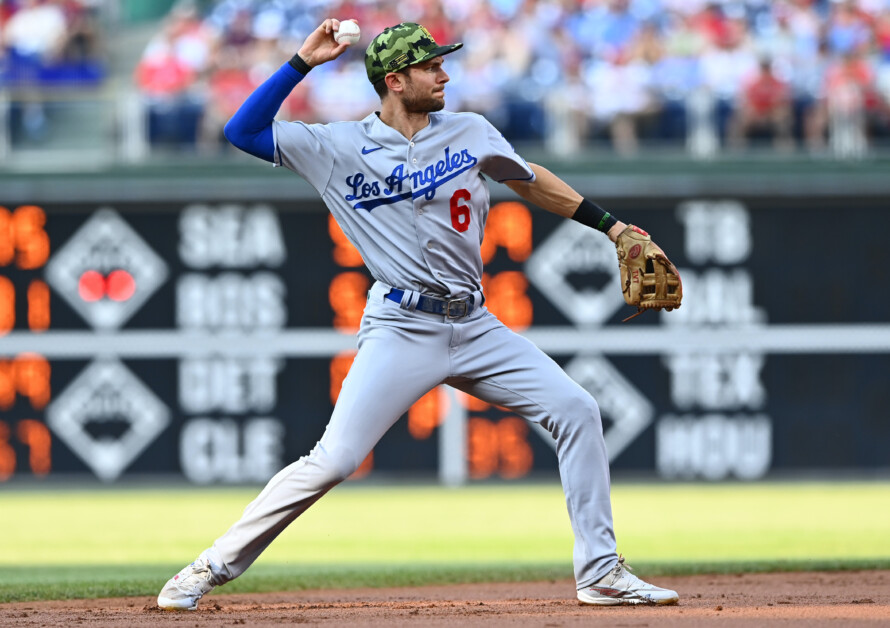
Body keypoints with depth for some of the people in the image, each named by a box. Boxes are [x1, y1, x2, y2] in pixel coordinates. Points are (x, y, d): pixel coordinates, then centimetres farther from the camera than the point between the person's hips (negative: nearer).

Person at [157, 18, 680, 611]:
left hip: (476, 328, 4)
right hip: (402, 332, -4)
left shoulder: (471, 133, 7)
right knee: (333, 460, -16)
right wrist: (304, 62, -9)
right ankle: (212, 568, -5)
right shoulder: (340, 148, -1)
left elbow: (533, 182, 21)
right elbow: (243, 131, -4)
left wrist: (611, 226, 18)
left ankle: (600, 573, 3)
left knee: (576, 410, -5)